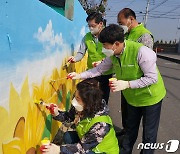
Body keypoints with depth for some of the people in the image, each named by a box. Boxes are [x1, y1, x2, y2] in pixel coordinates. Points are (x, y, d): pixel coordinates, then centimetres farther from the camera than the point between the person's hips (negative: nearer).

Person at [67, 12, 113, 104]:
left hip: (105, 73, -2)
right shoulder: (87, 37, -1)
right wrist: (75, 58, -21)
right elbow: (81, 53, -1)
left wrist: (102, 62, -28)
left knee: (103, 99, 14)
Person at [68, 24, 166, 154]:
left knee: (149, 134, 9)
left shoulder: (141, 52, -33)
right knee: (131, 129, 24)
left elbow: (152, 78, -29)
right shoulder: (113, 55, -11)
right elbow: (100, 69, 1)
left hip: (150, 97, -6)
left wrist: (126, 84, -34)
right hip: (133, 98, 6)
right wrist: (79, 75, -7)